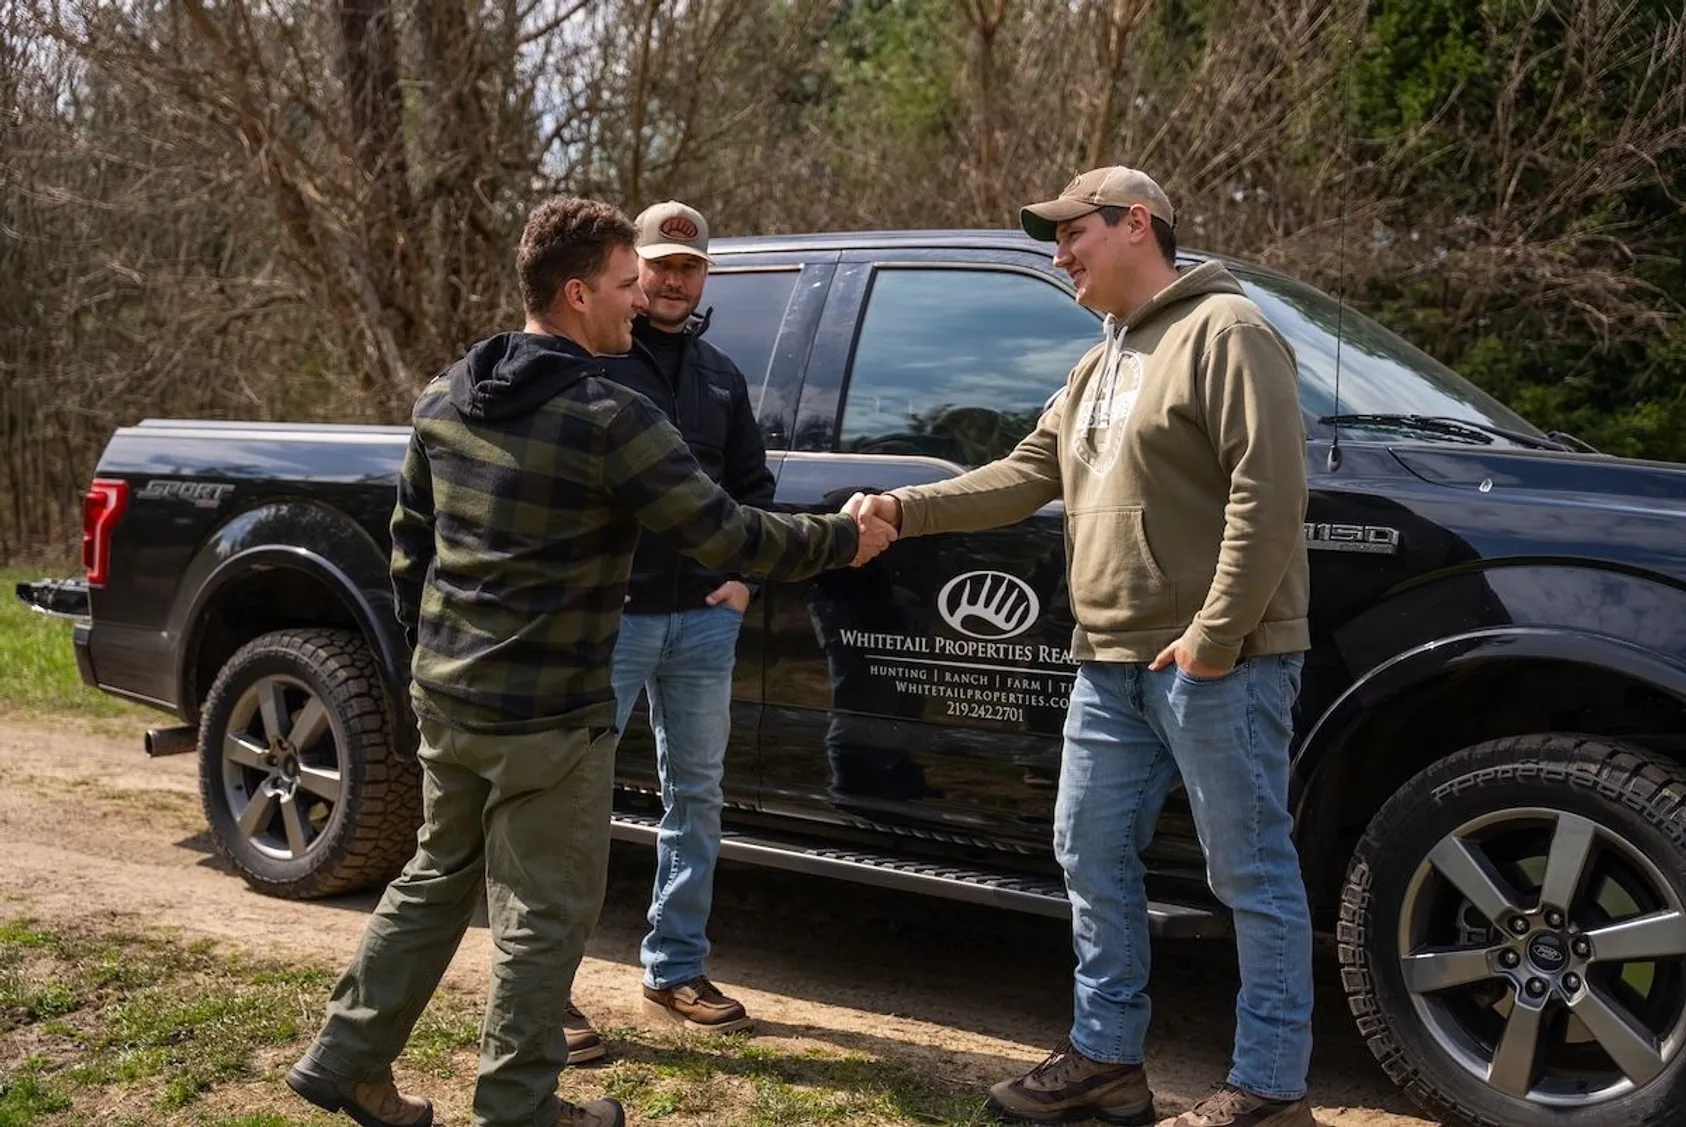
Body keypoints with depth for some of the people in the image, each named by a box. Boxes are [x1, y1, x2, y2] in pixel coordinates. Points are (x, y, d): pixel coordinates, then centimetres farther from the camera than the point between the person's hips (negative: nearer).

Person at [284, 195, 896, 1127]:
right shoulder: (610, 419, -18)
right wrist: (840, 542, -1)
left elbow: (409, 539, 13)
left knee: (436, 878, 23)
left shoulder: (444, 399, 5)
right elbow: (726, 534, -16)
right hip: (545, 715, -8)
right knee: (544, 914, 8)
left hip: (445, 696, 8)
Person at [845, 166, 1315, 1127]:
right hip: (1113, 662, 9)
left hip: (1218, 662, -9)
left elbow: (1269, 493, -18)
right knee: (1093, 856, 13)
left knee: (1253, 872, 1)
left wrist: (1216, 633, -21)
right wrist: (905, 509, 5)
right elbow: (1027, 475, 15)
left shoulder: (1224, 330, -9)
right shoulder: (1103, 364, 20)